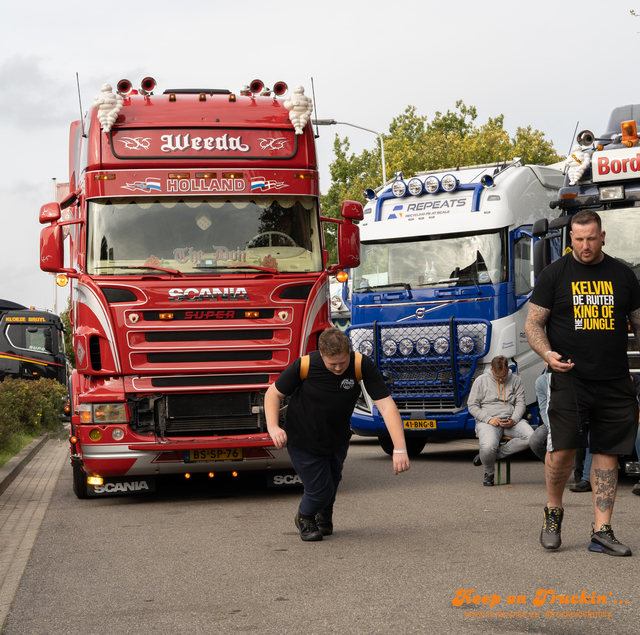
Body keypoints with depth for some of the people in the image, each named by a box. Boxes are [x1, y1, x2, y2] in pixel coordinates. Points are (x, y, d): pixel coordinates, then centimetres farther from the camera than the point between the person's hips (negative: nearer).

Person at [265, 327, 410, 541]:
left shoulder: (362, 366, -28)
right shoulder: (305, 366, -29)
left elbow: (386, 405, -32)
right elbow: (274, 393, -13)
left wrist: (400, 449, -41)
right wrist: (273, 427, -29)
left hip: (337, 440, 3)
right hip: (304, 441, -3)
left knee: (332, 481, 25)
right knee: (319, 490, 1)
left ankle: (324, 515, 58)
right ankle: (305, 518, 37)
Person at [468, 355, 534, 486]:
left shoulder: (515, 380, 12)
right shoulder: (481, 381, 6)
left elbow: (520, 404, 10)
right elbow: (472, 405, 4)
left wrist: (513, 420, -10)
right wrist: (489, 419, -12)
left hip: (511, 421, 3)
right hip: (488, 421, -3)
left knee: (530, 437, -29)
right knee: (488, 446, -35)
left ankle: (497, 454, -14)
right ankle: (489, 473, -2)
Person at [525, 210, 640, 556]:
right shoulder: (554, 274, 3)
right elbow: (533, 323, 2)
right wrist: (547, 352, -17)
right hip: (569, 378, -3)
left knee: (607, 452, 2)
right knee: (563, 449, -11)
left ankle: (602, 532, 8)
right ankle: (553, 512, 15)